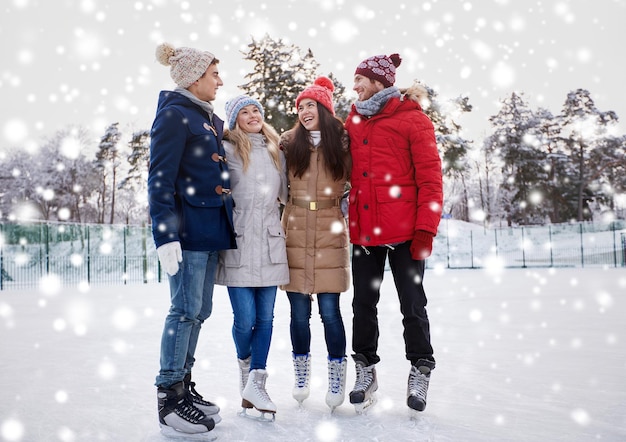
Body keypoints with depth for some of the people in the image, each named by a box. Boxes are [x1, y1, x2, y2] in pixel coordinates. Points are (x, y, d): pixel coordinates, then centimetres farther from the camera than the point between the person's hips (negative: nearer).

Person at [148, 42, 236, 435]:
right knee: (186, 309, -7)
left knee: (199, 310, 11)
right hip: (187, 228, -9)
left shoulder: (211, 119, 19)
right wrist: (165, 235, -20)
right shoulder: (174, 115, -8)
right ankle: (169, 397, 2)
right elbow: (160, 180, -14)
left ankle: (183, 384, 21)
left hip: (211, 227, 9)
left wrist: (228, 223, 21)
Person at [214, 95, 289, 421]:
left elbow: (285, 194, 21)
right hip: (238, 244, -4)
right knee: (245, 318, -4)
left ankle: (255, 384, 7)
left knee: (265, 317, 1)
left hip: (269, 244, 4)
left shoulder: (276, 153, 16)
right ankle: (246, 368, 26)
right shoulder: (227, 150, 0)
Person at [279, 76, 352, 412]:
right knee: (299, 312, 6)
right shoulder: (289, 142, 5)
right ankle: (301, 374, 24)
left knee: (330, 311, -1)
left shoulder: (342, 142, 4)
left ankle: (337, 376, 15)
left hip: (330, 236, -1)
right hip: (295, 236, 1)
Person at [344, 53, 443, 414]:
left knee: (412, 303, 4)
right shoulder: (353, 122, 13)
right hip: (365, 231, 5)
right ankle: (366, 369, 25)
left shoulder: (413, 119, -2)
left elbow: (430, 178, -7)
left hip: (405, 231, -5)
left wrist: (426, 229, -13)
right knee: (364, 303, 10)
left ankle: (421, 370, 20)